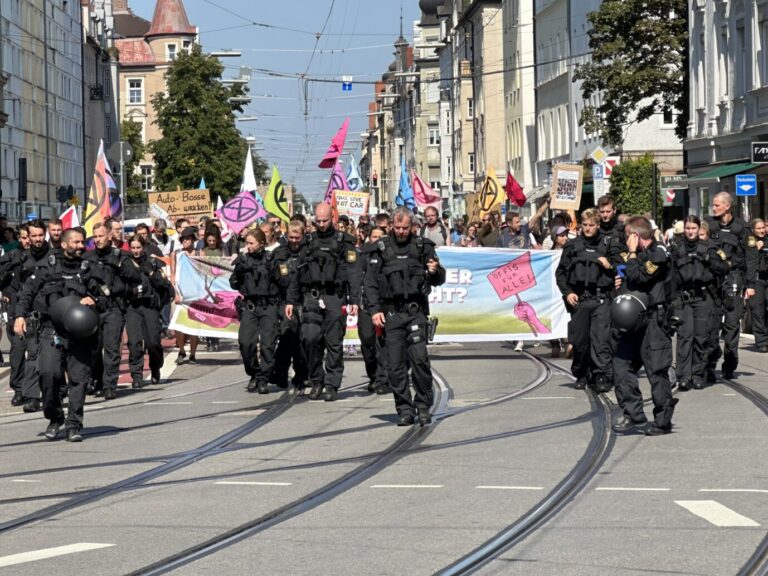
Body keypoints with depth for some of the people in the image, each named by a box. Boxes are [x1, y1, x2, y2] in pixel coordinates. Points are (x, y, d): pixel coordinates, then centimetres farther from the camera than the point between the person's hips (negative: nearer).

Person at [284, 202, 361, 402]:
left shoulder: (343, 242, 4)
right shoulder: (309, 242, 16)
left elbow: (353, 272, -2)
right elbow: (298, 273, 19)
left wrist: (354, 300, -11)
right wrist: (291, 300, 15)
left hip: (335, 299, -2)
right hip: (311, 297, 3)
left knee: (334, 342, -1)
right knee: (310, 338, -10)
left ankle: (332, 385, 6)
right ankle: (316, 381, 4)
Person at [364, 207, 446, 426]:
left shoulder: (422, 247, 9)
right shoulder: (382, 249, 9)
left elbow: (439, 280, 12)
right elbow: (370, 282, 8)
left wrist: (435, 271, -12)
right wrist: (375, 309, -3)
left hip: (416, 311, -1)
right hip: (391, 313, 1)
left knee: (419, 357, -14)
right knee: (395, 364, -1)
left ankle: (423, 406, -3)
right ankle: (404, 409, 7)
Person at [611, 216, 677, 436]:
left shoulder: (658, 254, -11)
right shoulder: (641, 254, 17)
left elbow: (637, 277, -21)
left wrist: (632, 254, -10)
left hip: (652, 321, -9)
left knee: (657, 371, -3)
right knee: (621, 366, 3)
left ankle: (663, 421, 5)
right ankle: (633, 415, 7)